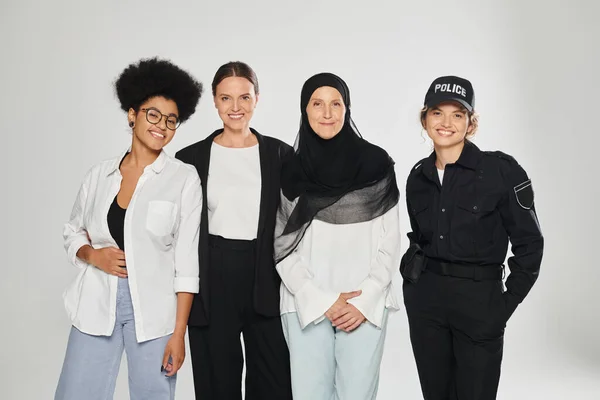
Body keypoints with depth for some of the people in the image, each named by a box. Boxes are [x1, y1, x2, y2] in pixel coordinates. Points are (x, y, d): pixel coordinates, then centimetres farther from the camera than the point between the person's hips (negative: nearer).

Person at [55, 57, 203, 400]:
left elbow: (187, 260, -6)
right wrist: (93, 255, -6)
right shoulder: (100, 174, 5)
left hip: (153, 310, -2)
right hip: (96, 306, 3)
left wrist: (178, 333, -8)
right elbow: (73, 232, 17)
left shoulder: (184, 178, -5)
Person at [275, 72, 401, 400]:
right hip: (306, 305, 0)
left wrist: (364, 300, -6)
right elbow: (282, 247, 1)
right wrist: (323, 300, -6)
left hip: (366, 304, 0)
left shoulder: (376, 163, 1)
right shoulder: (291, 170, 2)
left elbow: (390, 242, 2)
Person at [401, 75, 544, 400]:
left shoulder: (502, 170, -10)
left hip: (479, 299, -4)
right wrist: (414, 278, 7)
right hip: (424, 298, 4)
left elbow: (529, 242, -6)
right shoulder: (418, 176, 4)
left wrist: (508, 303, -8)